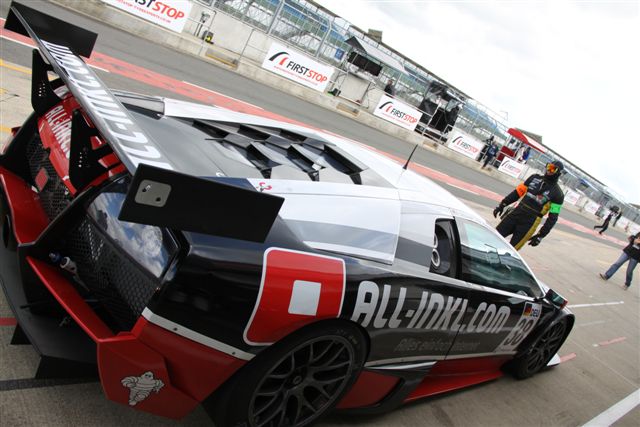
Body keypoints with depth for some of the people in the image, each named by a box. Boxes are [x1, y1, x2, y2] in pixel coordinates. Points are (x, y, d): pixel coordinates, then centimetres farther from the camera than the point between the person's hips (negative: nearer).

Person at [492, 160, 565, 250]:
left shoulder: (558, 194, -5)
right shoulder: (535, 178, 9)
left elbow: (553, 217, -6)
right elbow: (518, 192, 14)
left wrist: (541, 235, -11)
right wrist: (502, 205, 11)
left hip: (530, 223, -4)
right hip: (515, 213, 5)